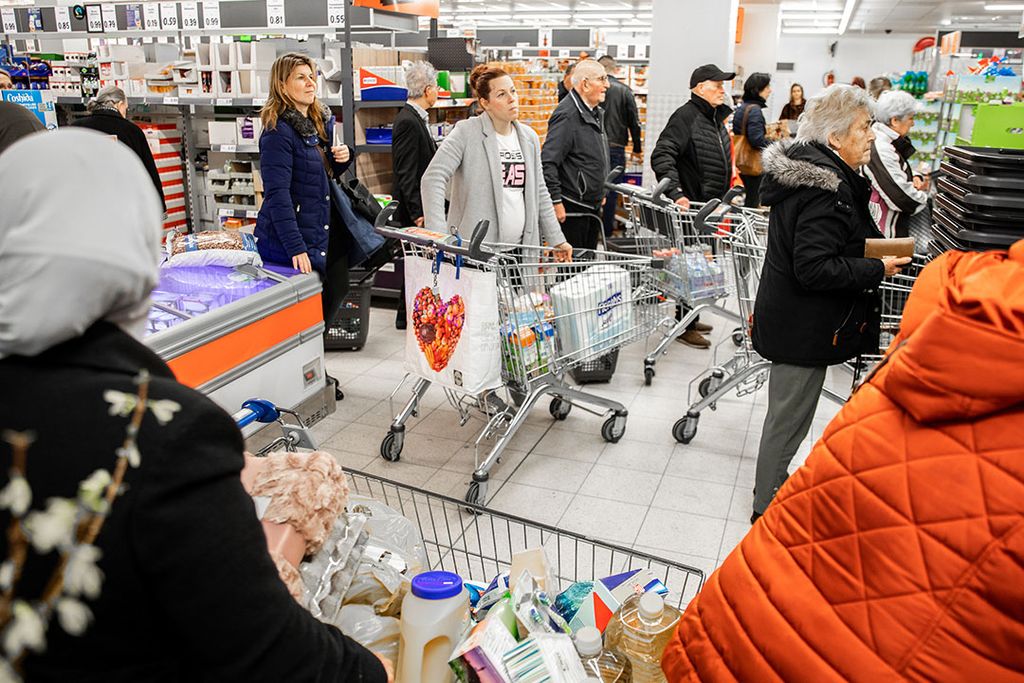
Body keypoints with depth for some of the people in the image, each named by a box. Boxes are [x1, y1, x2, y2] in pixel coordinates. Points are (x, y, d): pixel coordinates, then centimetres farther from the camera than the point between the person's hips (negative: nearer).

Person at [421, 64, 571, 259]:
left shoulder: (529, 137, 12)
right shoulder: (466, 132, -6)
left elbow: (540, 193, 19)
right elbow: (432, 180, -14)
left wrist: (556, 240, 16)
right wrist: (438, 235, -25)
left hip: (520, 247, 5)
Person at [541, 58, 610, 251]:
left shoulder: (596, 113, 14)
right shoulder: (567, 115, -17)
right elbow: (548, 162, -22)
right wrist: (556, 201, -22)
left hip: (592, 206, 10)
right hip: (571, 209, -10)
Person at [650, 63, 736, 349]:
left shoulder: (716, 119, 15)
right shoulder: (686, 116, -14)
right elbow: (662, 155, -25)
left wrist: (726, 195, 22)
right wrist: (676, 192, -35)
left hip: (710, 207, 9)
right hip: (691, 207, -9)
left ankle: (690, 319, 29)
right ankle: (685, 327, 8)